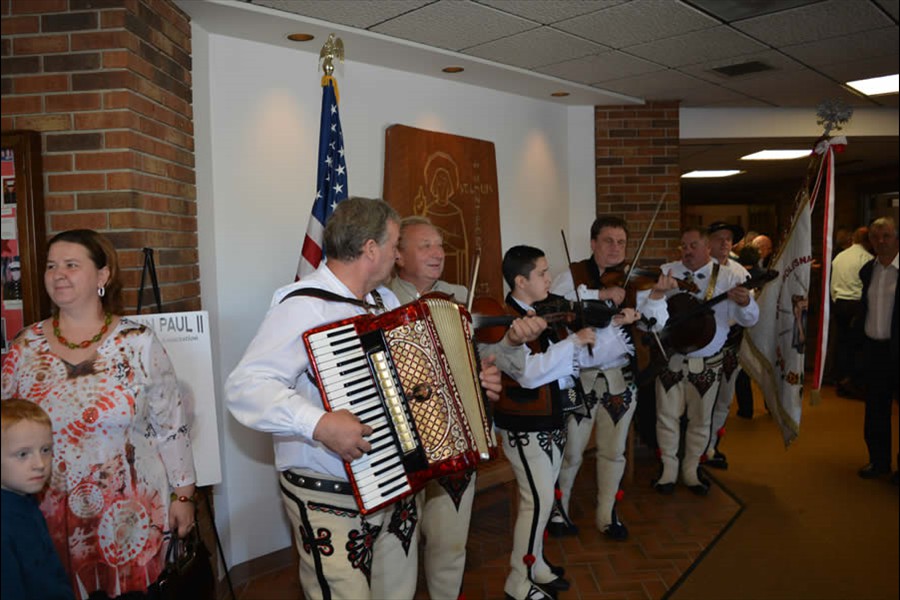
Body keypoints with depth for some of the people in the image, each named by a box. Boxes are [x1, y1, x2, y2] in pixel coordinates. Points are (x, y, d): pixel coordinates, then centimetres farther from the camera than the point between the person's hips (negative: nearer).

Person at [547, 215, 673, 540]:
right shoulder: (573, 275, -6)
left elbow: (655, 324, -6)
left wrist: (656, 295, -25)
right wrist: (599, 294, -28)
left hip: (620, 376, 3)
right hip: (579, 376, -3)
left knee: (614, 451, 14)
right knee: (571, 453, 7)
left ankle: (607, 514, 33)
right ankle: (558, 509, 31)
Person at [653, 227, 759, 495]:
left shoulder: (727, 278, -6)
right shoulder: (665, 272, -2)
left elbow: (750, 319, -12)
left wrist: (744, 302, -35)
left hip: (706, 362, 0)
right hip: (670, 358, 0)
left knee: (700, 419, 13)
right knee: (667, 416, 7)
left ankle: (691, 469, 32)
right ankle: (669, 468, 25)